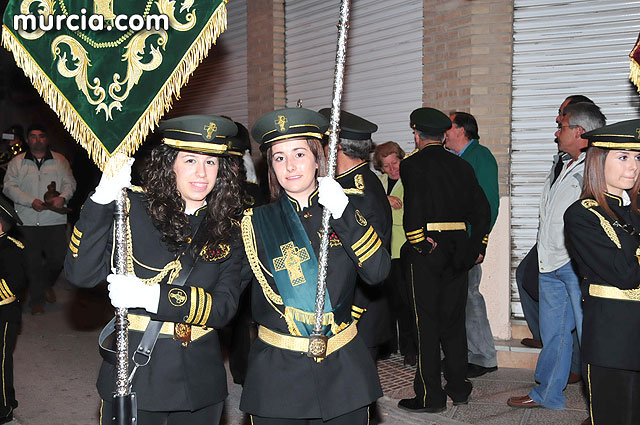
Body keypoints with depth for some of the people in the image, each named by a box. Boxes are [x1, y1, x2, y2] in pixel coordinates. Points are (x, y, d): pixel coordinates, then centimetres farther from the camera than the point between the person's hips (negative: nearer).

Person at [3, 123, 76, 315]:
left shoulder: (60, 161, 9)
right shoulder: (17, 162, 7)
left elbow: (70, 183, 6)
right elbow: (9, 187, 0)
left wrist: (62, 197, -15)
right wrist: (31, 201, -13)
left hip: (55, 219, 1)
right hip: (28, 220, -1)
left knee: (58, 258, 3)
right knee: (32, 262, 4)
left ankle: (47, 284, 34)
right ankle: (37, 300, 17)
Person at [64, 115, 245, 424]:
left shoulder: (226, 228, 1)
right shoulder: (133, 208, -6)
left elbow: (225, 306, -7)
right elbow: (81, 274, -15)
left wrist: (155, 296, -20)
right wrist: (102, 199, -25)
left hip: (199, 375, 3)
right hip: (133, 371, -3)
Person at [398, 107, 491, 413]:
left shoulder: (411, 164, -6)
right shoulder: (462, 166, 10)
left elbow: (414, 205, -23)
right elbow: (482, 209, 9)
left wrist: (418, 242, -16)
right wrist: (478, 247, 13)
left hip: (425, 251, -5)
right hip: (458, 251, 5)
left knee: (426, 322, 2)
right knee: (454, 319, 15)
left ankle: (430, 396, 6)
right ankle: (458, 387, 24)